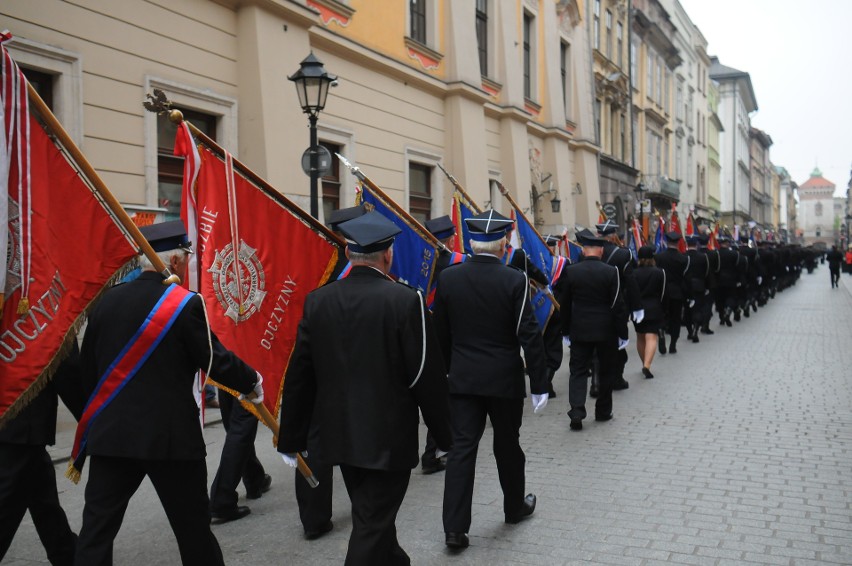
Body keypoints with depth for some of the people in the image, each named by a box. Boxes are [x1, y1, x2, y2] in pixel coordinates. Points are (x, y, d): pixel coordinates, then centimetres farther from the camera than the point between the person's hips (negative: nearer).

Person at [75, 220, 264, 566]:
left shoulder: (107, 301, 4)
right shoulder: (186, 303, -11)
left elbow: (87, 367, 10)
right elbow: (216, 361, -10)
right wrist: (252, 382, 9)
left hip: (110, 433, 5)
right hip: (170, 435, -4)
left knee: (97, 527, 9)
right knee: (193, 526, 10)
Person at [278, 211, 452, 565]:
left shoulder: (317, 300, -3)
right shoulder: (405, 300, -16)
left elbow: (299, 375, 1)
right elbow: (427, 375, -13)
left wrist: (291, 439, 10)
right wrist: (446, 434, 1)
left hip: (339, 433, 6)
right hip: (388, 437, -5)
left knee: (371, 515, 24)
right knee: (372, 525, 5)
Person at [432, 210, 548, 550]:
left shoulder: (448, 278, -3)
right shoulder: (515, 280, -12)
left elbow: (441, 333, 5)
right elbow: (529, 336, -13)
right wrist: (539, 384, -6)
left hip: (463, 378, 2)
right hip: (504, 379, -2)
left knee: (461, 448, 3)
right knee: (507, 445, 15)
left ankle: (454, 527, 0)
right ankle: (515, 507, 35)